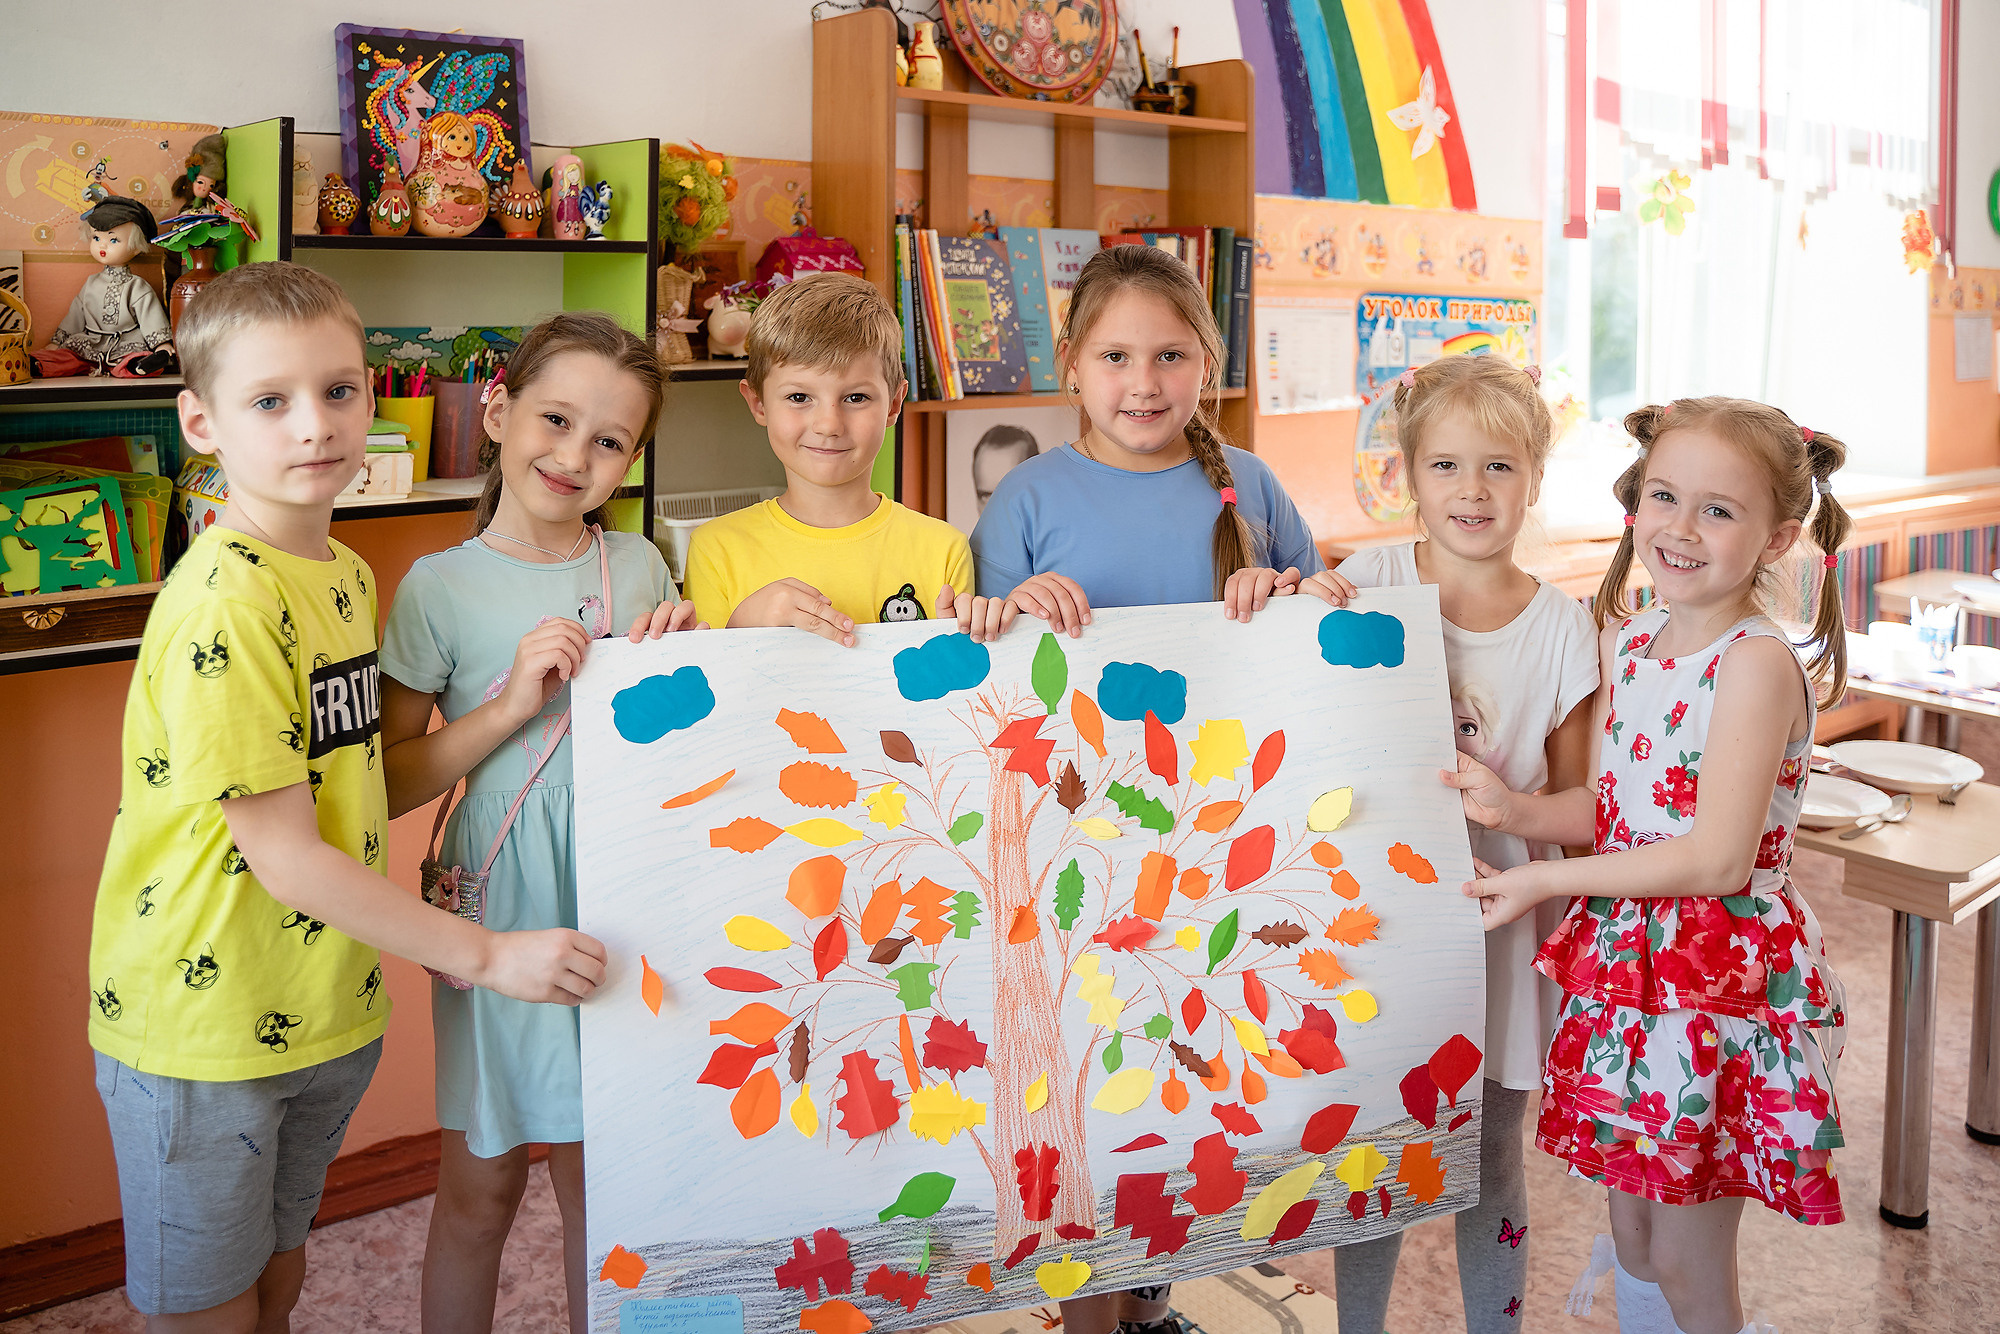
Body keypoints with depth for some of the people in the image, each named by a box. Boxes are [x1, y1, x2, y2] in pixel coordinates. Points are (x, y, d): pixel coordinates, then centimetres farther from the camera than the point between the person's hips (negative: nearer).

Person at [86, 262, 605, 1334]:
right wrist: (485, 954, -19)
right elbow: (280, 852, -23)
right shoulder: (223, 598, -23)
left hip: (325, 1013, 7)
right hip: (202, 1028, -7)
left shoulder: (349, 577, 4)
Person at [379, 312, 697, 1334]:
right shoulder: (442, 587, -6)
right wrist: (514, 702, -18)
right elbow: (385, 785, -8)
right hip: (503, 912, -3)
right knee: (482, 1182, 9)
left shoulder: (638, 566, 5)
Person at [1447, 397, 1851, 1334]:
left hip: (1724, 975, -7)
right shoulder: (1628, 642, 5)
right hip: (1626, 961, 7)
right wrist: (1514, 811, -8)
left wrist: (1548, 881, -17)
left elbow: (1718, 859, -22)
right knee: (1633, 1241, 20)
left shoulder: (1756, 662, -19)